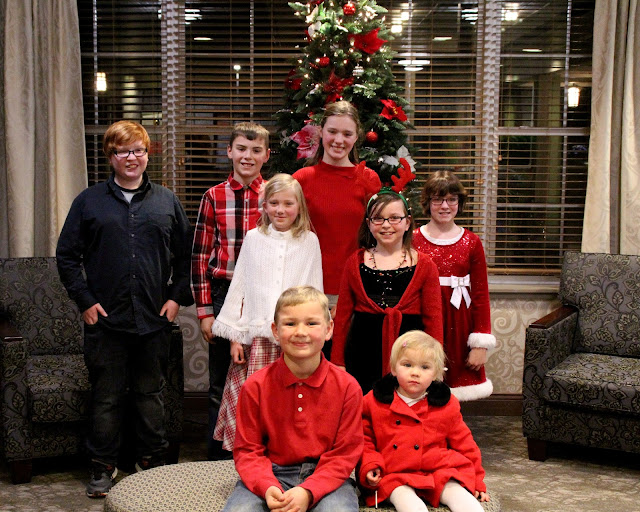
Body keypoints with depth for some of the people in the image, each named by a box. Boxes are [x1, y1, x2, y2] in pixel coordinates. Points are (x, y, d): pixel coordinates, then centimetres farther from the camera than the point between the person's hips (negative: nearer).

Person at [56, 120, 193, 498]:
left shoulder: (167, 202, 8)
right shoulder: (90, 202, 4)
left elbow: (185, 255, 11)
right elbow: (67, 256, 4)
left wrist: (178, 297, 1)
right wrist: (85, 300, -4)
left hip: (155, 320, 1)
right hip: (106, 320, -1)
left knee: (151, 394, 12)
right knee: (107, 396, 6)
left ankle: (153, 462, 26)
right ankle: (103, 467, 20)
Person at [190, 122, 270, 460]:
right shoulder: (214, 197, 1)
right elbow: (200, 256, 1)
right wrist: (205, 311, -3)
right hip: (225, 297, 0)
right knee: (221, 385, 8)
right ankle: (218, 460, 20)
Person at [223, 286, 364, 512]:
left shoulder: (347, 387, -5)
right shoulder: (255, 386, -4)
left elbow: (345, 453, -4)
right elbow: (247, 450, 0)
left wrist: (308, 492, -20)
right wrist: (268, 488, -21)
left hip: (325, 476, -1)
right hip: (273, 474, 1)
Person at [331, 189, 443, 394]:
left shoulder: (424, 266, 4)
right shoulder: (355, 262, 8)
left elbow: (433, 320, 3)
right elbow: (342, 315, 10)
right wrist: (337, 362, 7)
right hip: (363, 357, 1)